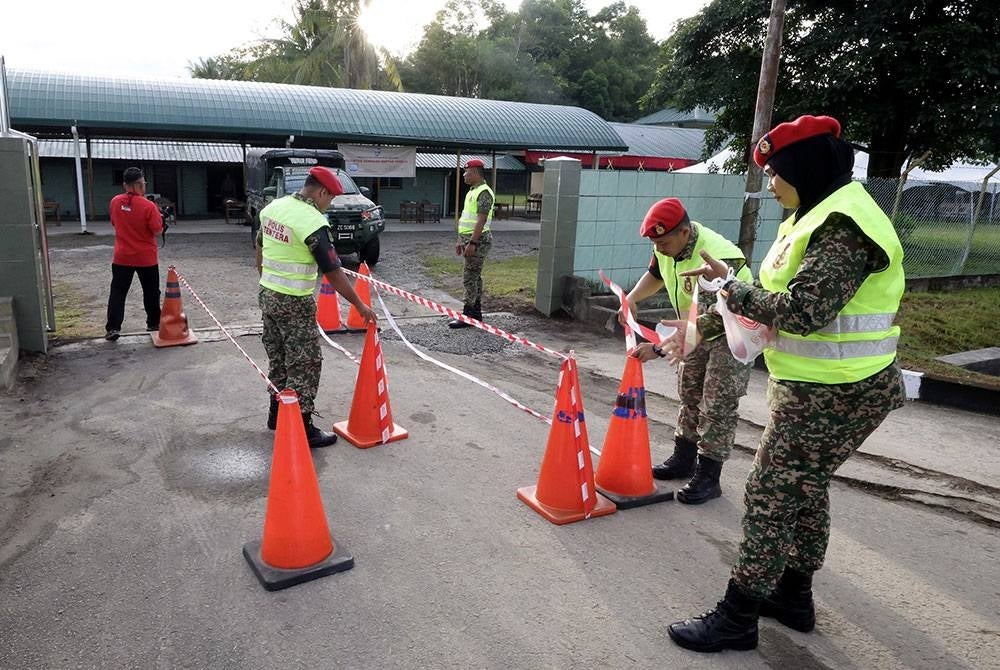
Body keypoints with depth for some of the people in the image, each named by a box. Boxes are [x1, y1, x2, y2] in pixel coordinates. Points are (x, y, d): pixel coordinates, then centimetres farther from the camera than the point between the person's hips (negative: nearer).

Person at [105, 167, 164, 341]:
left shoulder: (115, 202, -1)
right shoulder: (148, 206, -17)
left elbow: (115, 223, 14)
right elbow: (158, 231, -11)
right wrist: (158, 216, 5)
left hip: (122, 257, 3)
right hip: (146, 258, -3)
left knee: (117, 292, 6)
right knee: (151, 292, 14)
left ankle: (112, 328, 1)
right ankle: (154, 323, 24)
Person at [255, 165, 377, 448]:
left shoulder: (273, 207, 4)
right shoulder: (313, 223, -21)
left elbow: (259, 249, 16)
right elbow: (333, 273, -18)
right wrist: (360, 305, -10)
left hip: (267, 295, 8)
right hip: (294, 304, -8)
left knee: (278, 359, 20)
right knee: (305, 364, 0)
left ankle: (277, 414, 33)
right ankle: (302, 429, 4)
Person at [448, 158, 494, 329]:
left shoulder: (483, 192, -15)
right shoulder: (472, 191, 17)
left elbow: (481, 220, -22)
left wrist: (472, 243, -26)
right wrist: (461, 241, 21)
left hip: (478, 240, -10)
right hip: (469, 239, 10)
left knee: (470, 278, -8)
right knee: (475, 277, 14)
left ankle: (467, 316, -4)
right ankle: (476, 312, 21)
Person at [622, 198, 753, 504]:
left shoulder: (717, 260, -37)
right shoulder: (668, 244, -11)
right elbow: (656, 274, 11)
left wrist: (658, 348, -43)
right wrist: (632, 298, -8)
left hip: (733, 331, -8)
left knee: (718, 403, -7)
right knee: (689, 393, 14)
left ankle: (708, 477, 0)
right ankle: (684, 458, 28)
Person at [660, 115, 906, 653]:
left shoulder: (845, 227, -21)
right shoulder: (818, 218, 12)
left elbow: (799, 310, -30)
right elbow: (771, 298, 15)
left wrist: (729, 288, -17)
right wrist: (702, 328, 9)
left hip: (833, 396, -10)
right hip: (813, 387, 10)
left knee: (771, 496, -3)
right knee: (804, 489, 19)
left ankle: (737, 618, 10)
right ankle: (794, 597, 36)